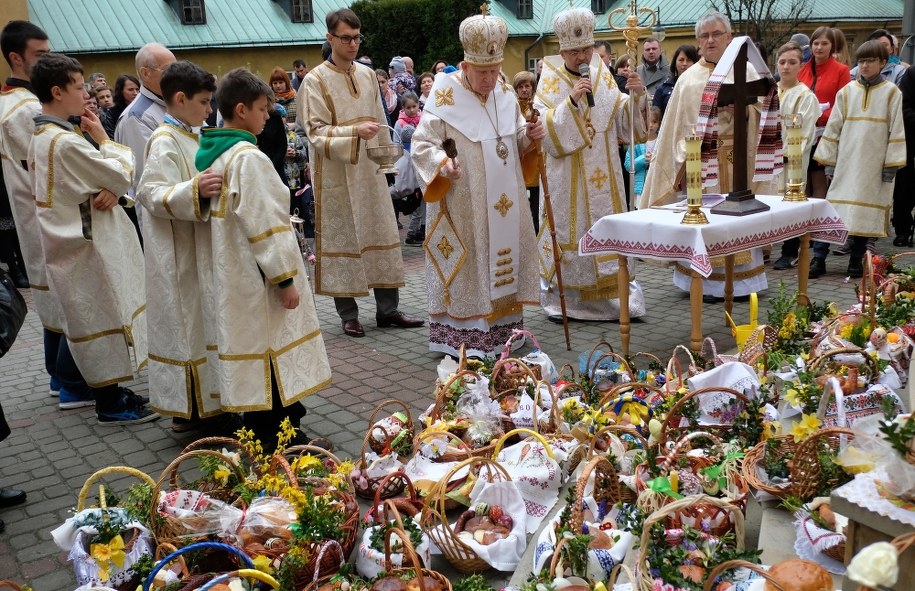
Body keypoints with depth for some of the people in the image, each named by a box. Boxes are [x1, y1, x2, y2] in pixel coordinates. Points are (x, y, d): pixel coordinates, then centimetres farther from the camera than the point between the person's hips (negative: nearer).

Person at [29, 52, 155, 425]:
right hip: (87, 244, -9)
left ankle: (102, 384, 29)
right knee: (102, 317, -1)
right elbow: (122, 174, -17)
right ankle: (110, 403, 9)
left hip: (75, 238, 10)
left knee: (89, 317, 17)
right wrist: (104, 138, -4)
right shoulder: (65, 142, -23)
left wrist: (110, 190, -6)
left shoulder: (42, 136, 9)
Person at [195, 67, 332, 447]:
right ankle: (276, 434, 8)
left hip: (233, 273, 9)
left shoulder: (210, 154, 9)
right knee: (271, 349, -1)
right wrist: (285, 278, -17)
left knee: (250, 345, 16)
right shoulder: (248, 156, -19)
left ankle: (259, 429, 27)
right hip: (257, 274, -9)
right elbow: (263, 223, -22)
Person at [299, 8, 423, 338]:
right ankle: (348, 315, 11)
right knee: (341, 238, 1)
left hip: (370, 171, 5)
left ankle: (387, 310, 14)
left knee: (380, 234, 6)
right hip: (336, 175, -5)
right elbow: (316, 131, -13)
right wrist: (354, 131, -26)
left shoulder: (368, 75, 10)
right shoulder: (316, 81, -6)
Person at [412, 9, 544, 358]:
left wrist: (529, 136, -4)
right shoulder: (445, 98, -12)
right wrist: (442, 164, -32)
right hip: (463, 206, -6)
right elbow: (422, 145, -13)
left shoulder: (505, 94, 6)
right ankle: (462, 339, 5)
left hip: (504, 203, 7)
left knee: (504, 258, 12)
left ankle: (502, 330, 25)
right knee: (468, 266, -3)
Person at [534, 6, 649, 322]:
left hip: (603, 177, 4)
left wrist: (636, 96, -13)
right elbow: (545, 131, -13)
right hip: (567, 179, -3)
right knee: (569, 231, 1)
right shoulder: (551, 82, -4)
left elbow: (625, 124, 4)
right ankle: (561, 300, 12)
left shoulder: (604, 77, 6)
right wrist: (572, 101, -22)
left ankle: (611, 295, 15)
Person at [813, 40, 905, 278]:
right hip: (846, 162, 1)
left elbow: (896, 131, 0)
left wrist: (891, 165, -5)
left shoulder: (891, 92, 2)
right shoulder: (846, 92, 7)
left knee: (866, 213, 2)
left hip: (875, 165, -1)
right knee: (834, 209, -3)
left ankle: (856, 260, 11)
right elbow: (833, 127, 8)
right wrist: (829, 162, 4)